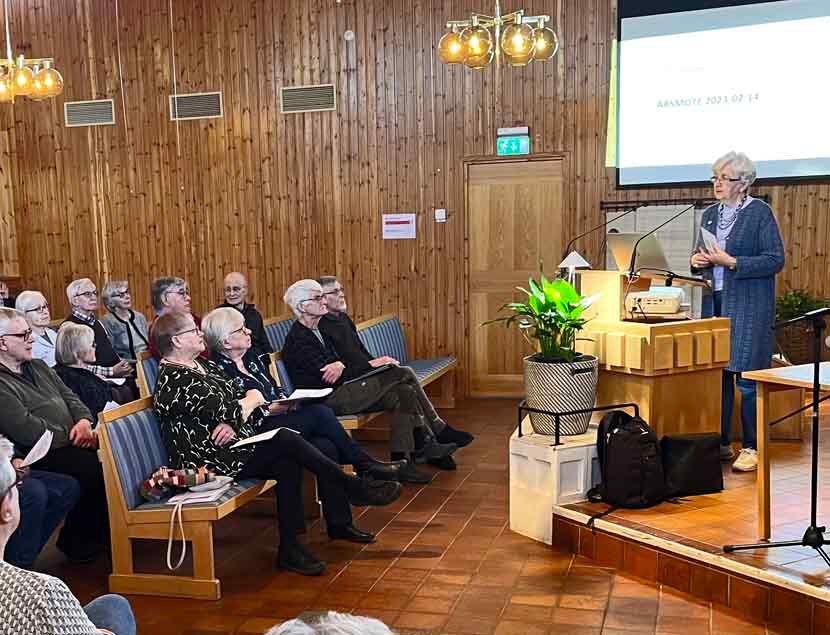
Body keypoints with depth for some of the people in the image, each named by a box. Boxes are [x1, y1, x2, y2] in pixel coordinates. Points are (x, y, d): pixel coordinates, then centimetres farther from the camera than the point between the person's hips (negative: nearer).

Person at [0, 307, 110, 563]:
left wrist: (84, 421, -3)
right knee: (95, 467, -28)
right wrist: (73, 437, -12)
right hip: (42, 455, -8)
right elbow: (29, 431, -20)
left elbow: (70, 397, 18)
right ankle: (75, 542, -5)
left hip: (70, 442, 8)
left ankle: (104, 529, 4)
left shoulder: (38, 366, 17)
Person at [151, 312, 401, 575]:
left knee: (287, 463, -18)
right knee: (285, 440, -21)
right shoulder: (172, 380, -15)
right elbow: (232, 412, -20)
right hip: (209, 462, -9)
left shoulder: (204, 366, 15)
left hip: (238, 446, 9)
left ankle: (290, 548, -13)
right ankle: (356, 488, -8)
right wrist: (253, 398, 2)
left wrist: (233, 422, -12)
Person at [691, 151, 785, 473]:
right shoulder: (709, 214, 15)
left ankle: (751, 448, 6)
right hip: (714, 302, 6)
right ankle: (720, 443, 18)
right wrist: (697, 260, 0)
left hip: (748, 306, -6)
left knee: (747, 378, -4)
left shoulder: (760, 212, -4)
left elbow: (776, 260, -10)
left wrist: (731, 262, -17)